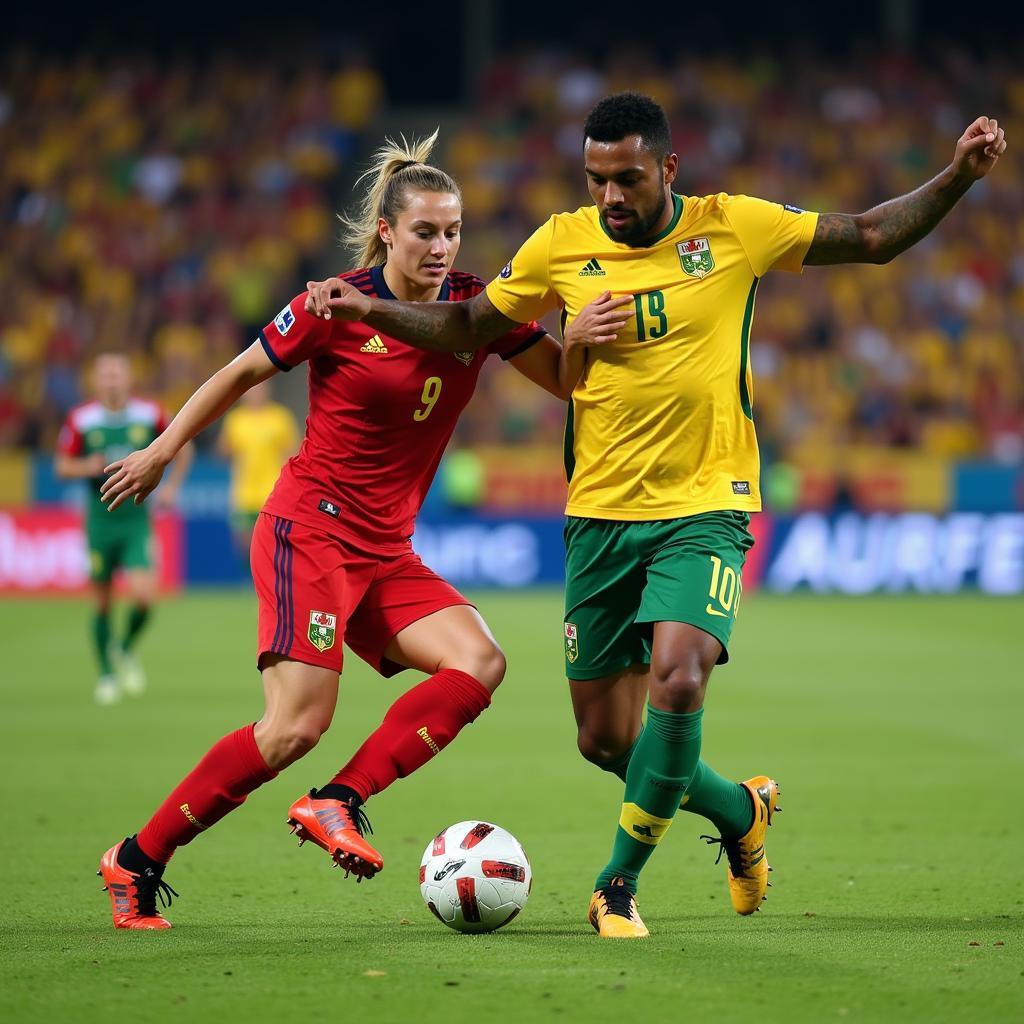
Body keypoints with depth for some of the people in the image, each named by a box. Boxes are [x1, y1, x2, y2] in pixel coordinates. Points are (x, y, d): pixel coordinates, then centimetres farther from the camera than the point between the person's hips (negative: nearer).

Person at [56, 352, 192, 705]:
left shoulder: (150, 414, -3)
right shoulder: (80, 419, -4)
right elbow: (62, 466, 3)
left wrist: (171, 485, 3)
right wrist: (87, 467, -17)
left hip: (137, 520, 0)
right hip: (100, 520, 0)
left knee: (144, 596, -14)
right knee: (102, 603, 5)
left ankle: (126, 649, 16)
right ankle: (107, 674, 22)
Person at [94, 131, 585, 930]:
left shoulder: (478, 308, 3)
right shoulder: (337, 306, -10)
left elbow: (564, 379, 5)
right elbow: (241, 374, 3)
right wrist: (162, 451, 8)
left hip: (386, 552, 6)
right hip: (309, 533, -6)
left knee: (480, 662, -17)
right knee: (298, 724, -17)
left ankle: (338, 804, -14)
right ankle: (138, 860, -4)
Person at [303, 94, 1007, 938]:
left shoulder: (735, 229, -4)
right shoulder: (561, 246, 0)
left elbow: (872, 238, 4)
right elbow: (469, 328, 12)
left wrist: (959, 175, -8)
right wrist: (370, 309, -1)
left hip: (705, 510, -3)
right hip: (600, 514, 3)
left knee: (677, 679, -27)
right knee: (604, 738, 5)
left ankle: (619, 884, -9)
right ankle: (740, 811, 34)